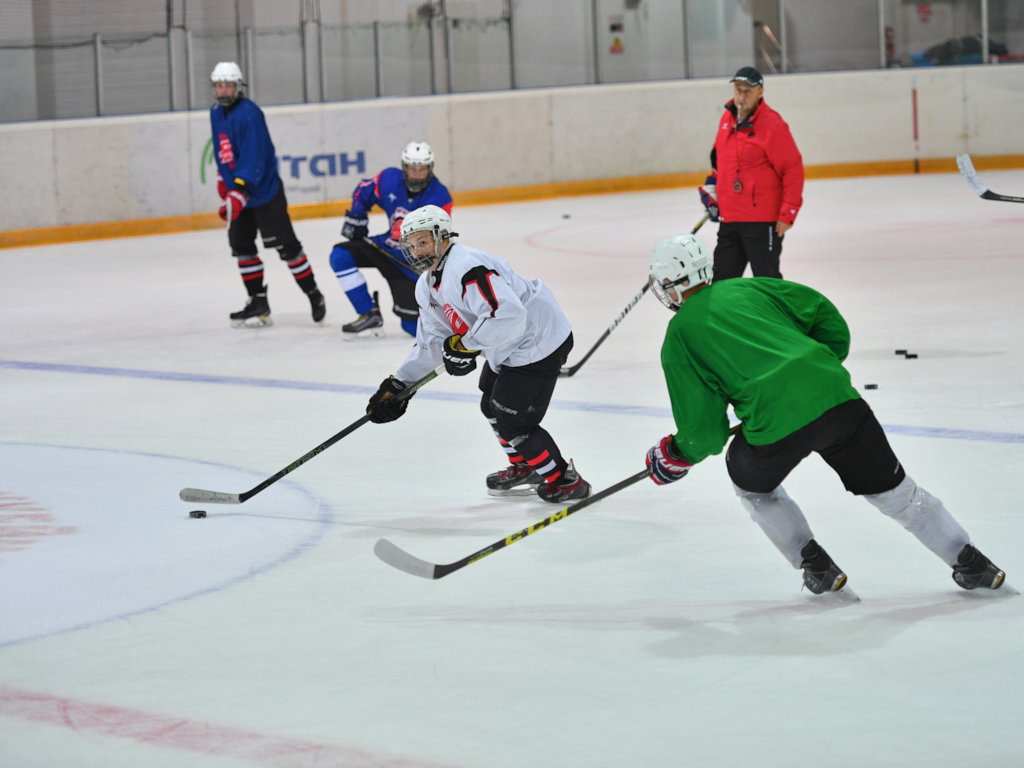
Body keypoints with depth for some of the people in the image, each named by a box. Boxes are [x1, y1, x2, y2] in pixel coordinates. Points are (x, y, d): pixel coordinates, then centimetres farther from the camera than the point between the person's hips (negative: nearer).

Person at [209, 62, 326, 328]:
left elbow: (253, 160, -27)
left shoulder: (248, 114, -21)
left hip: (264, 190, -9)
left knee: (285, 244, -6)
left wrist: (238, 194, -33)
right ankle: (258, 304, 12)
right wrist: (222, 178, 27)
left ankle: (314, 295, 6)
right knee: (241, 244, 6)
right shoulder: (216, 113, 7)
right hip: (239, 189, 9)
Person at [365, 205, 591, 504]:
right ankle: (524, 468, 47)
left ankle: (566, 481, 10)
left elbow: (508, 315, -36)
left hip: (538, 342, -11)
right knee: (493, 407, 26)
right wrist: (399, 384, 7)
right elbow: (431, 342, 14)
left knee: (512, 422, -6)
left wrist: (466, 345, -28)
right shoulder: (428, 286, 8)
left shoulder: (467, 269, -27)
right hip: (507, 349, 11)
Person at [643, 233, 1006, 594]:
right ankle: (971, 563, 21)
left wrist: (674, 455, 25)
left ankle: (818, 567, 25)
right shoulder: (748, 288, 22)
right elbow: (823, 312, 20)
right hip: (834, 394, 4)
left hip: (776, 422, -4)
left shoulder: (677, 338, 10)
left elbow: (703, 428, 6)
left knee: (750, 480, 29)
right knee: (889, 486, 18)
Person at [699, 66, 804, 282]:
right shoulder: (727, 119, 10)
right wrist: (711, 187, 19)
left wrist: (788, 213, -17)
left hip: (762, 220, -8)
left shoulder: (772, 125, -15)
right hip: (729, 218, 8)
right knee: (723, 279, 13)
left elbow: (793, 169, -16)